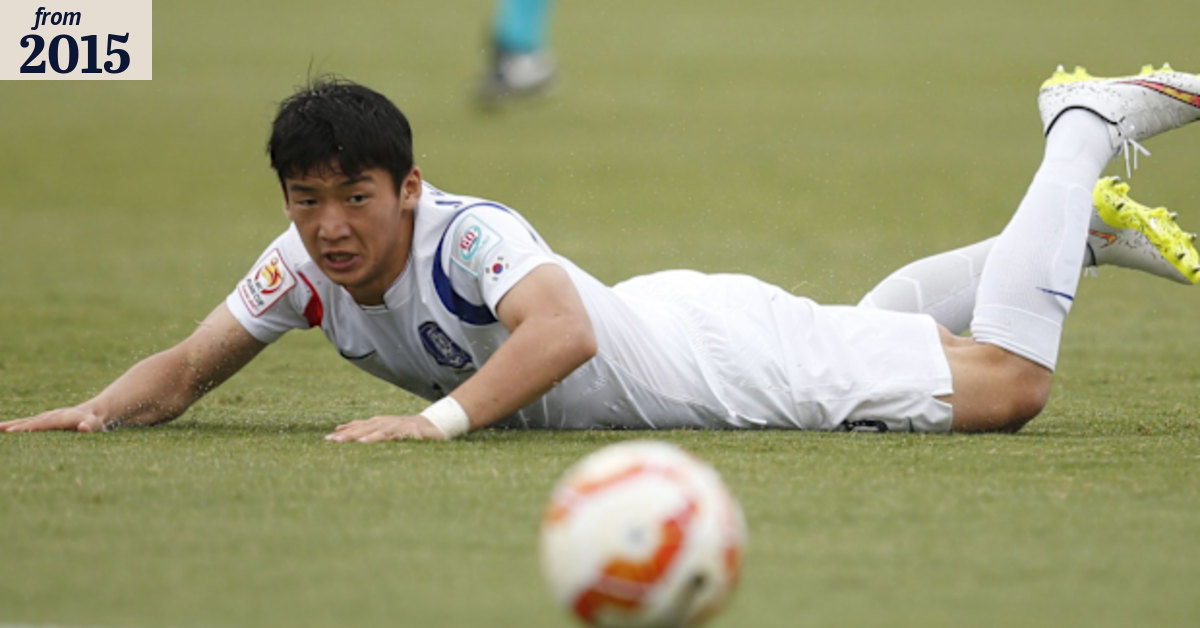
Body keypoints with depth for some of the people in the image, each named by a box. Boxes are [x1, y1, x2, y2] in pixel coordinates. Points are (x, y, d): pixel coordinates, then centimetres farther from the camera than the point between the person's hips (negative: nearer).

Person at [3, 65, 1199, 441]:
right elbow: (188, 368, -7)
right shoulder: (305, 264, -13)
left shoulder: (467, 236, -35)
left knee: (1004, 382, -8)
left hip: (720, 354, -7)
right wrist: (99, 409, -26)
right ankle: (1079, 227, 44)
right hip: (655, 337, 7)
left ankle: (1080, 128, 13)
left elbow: (564, 327, -53)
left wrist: (439, 418, -64)